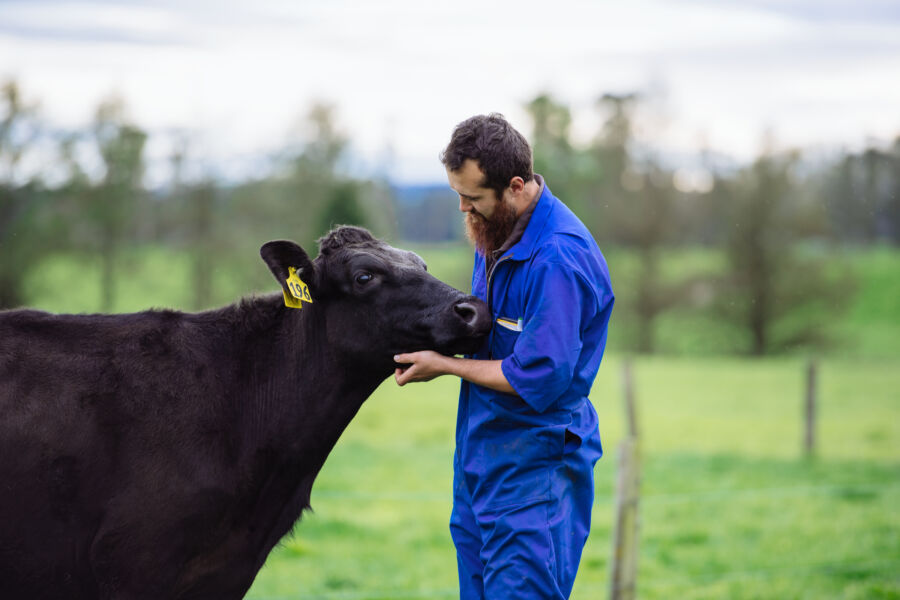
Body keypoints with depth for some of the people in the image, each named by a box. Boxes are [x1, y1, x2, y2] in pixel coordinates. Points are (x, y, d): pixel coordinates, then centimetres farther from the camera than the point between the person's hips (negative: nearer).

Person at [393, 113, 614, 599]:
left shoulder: (559, 259, -24)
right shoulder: (496, 230, 7)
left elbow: (538, 381, -24)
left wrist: (444, 366, -13)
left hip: (534, 470, -9)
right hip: (480, 455, 9)